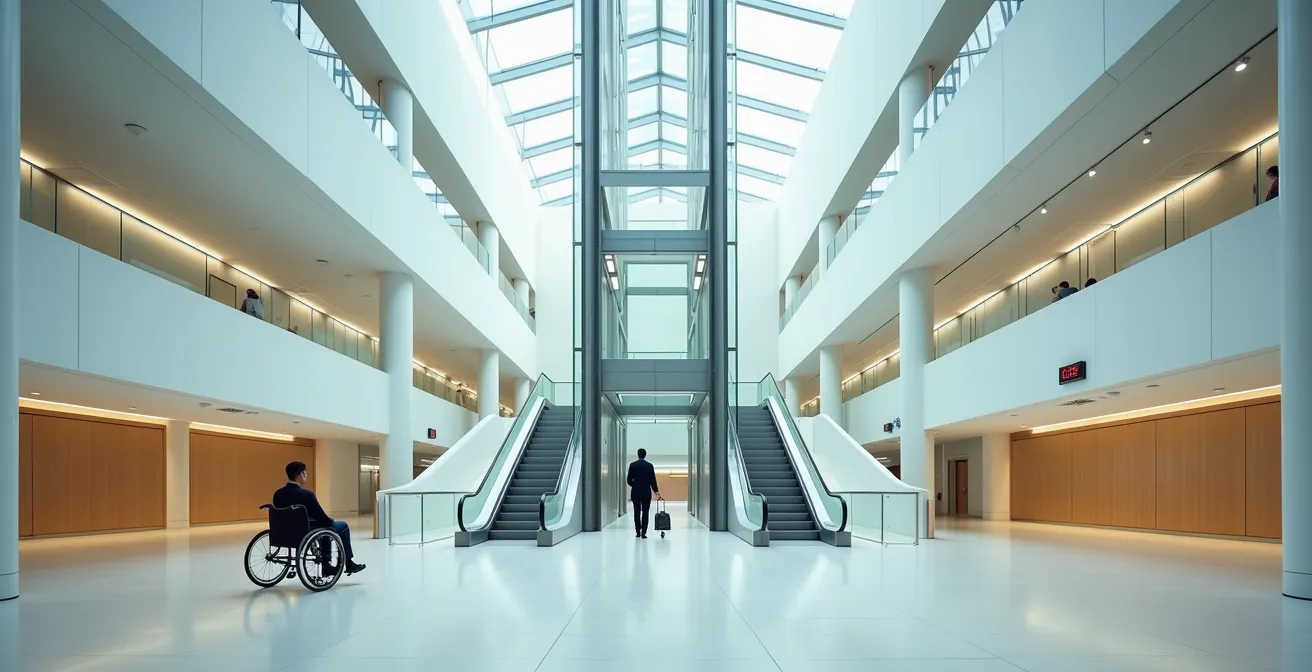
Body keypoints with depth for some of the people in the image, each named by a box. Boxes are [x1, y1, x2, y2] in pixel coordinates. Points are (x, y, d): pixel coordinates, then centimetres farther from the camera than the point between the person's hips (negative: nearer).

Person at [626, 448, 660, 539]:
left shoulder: (632, 465, -2)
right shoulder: (649, 465, -3)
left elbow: (629, 480, 0)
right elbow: (652, 480, -2)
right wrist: (656, 490, 10)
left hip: (635, 492, 1)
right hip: (646, 492, -1)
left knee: (637, 512, 9)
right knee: (645, 513, 1)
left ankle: (638, 532, 10)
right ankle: (643, 533, -4)